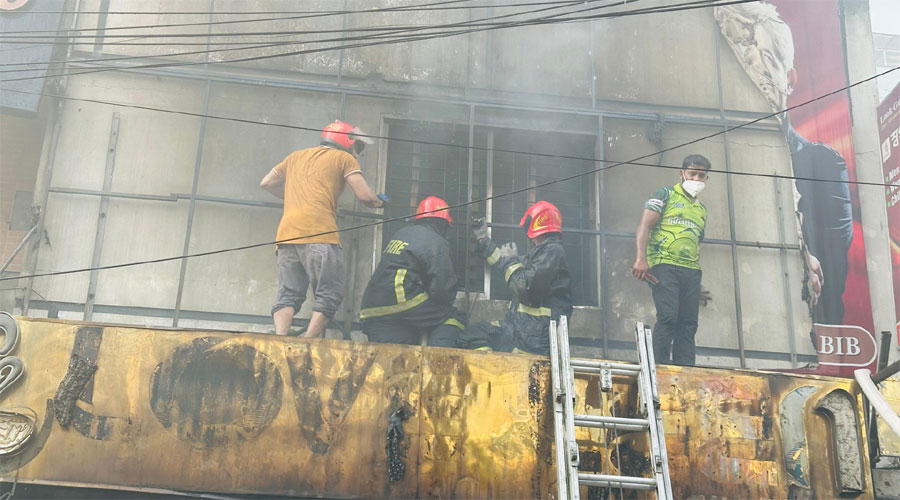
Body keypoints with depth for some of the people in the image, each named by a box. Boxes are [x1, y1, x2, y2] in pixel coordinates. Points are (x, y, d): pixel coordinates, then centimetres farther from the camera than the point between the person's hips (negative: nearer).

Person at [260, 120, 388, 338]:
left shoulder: (296, 156, 29)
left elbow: (266, 183, 32)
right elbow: (365, 195, 2)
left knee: (288, 294, 4)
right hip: (319, 233, -6)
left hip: (286, 234, 6)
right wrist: (378, 202, 23)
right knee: (330, 295, -2)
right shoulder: (344, 158, 12)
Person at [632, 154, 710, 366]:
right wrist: (641, 259, -18)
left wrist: (699, 287, 22)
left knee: (688, 324, 0)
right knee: (668, 317, -17)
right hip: (664, 264, -6)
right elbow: (644, 225, -4)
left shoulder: (702, 210, 27)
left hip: (691, 271, 6)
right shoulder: (665, 195, 8)